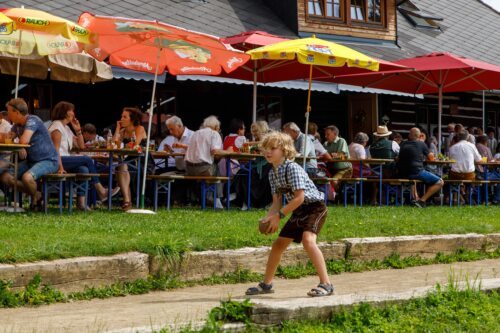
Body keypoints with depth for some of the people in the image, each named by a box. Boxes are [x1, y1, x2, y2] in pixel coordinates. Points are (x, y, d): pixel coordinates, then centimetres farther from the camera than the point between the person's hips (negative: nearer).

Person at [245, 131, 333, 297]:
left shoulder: (292, 168, -22)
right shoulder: (272, 173, 4)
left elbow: (299, 198, -26)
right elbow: (277, 202, 8)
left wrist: (279, 215, -23)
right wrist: (268, 218, -11)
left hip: (314, 206, -9)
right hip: (298, 211, 9)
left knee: (308, 240, -31)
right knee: (278, 243, 13)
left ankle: (326, 284, -29)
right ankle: (266, 284, 30)